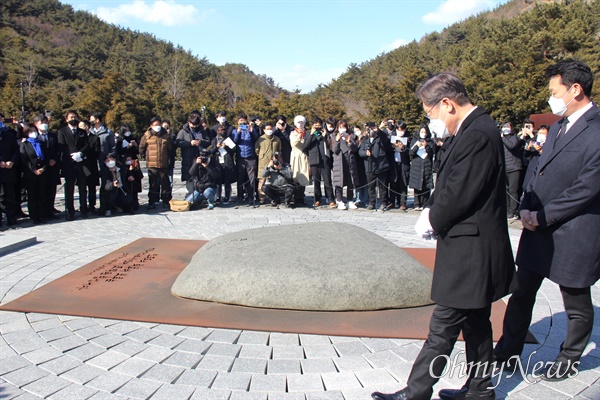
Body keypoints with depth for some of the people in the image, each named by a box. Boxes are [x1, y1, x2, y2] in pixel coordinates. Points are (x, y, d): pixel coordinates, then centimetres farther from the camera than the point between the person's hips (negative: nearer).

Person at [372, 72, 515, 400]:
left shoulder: (476, 135, -21)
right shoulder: (474, 130, 11)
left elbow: (458, 196, -23)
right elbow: (450, 188, 13)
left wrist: (432, 221, -6)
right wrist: (432, 210, -2)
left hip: (469, 253, -10)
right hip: (475, 250, 10)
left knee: (442, 328, -1)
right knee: (475, 323, 20)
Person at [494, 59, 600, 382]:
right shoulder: (558, 127, 11)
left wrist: (541, 216, -15)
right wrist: (526, 208, -1)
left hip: (573, 235, -8)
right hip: (538, 231, 8)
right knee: (521, 293, 16)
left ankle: (569, 359, 33)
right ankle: (508, 351, 31)